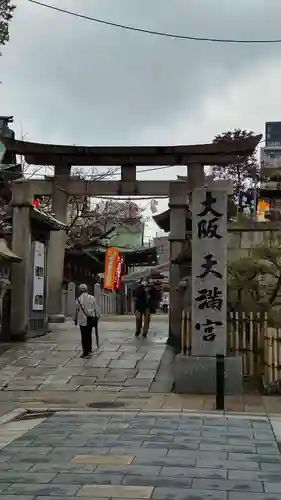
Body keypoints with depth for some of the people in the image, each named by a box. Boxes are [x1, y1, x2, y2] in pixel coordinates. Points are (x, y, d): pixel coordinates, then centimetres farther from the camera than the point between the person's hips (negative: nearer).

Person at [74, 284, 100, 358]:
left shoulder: (79, 299, -5)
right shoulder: (92, 298, 3)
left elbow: (76, 311, 1)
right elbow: (96, 309, 3)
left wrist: (75, 320, 13)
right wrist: (97, 318, 11)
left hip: (83, 320, -4)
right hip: (91, 319, 4)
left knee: (84, 336, 0)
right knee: (89, 335, 18)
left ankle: (86, 352, -2)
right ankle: (89, 350, 24)